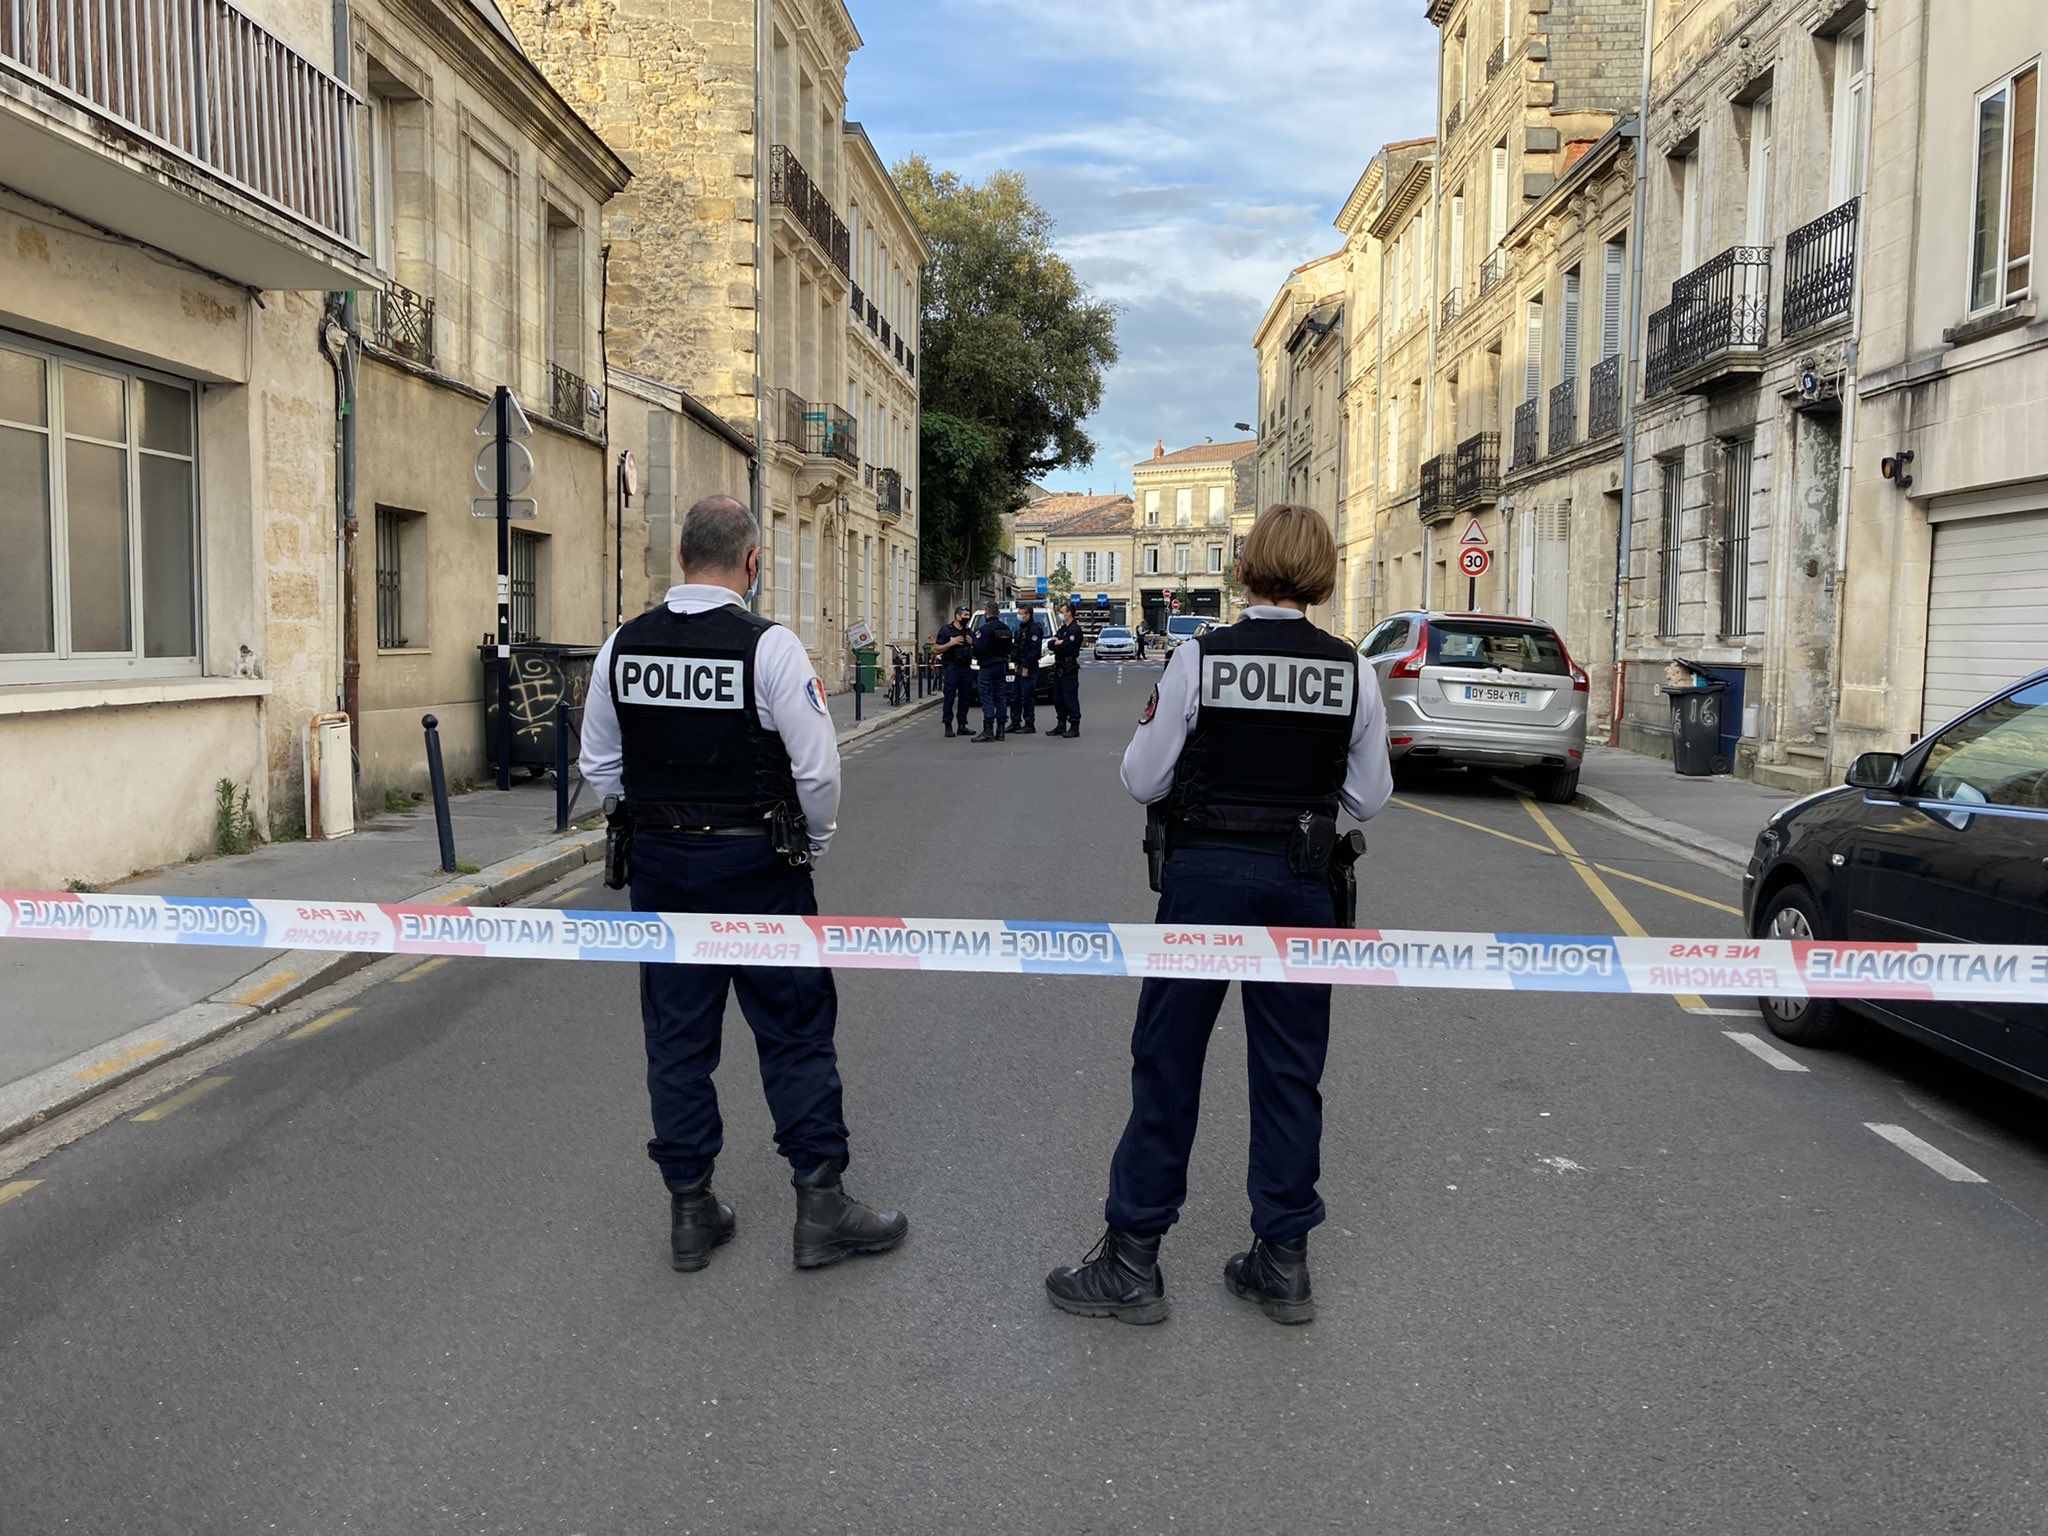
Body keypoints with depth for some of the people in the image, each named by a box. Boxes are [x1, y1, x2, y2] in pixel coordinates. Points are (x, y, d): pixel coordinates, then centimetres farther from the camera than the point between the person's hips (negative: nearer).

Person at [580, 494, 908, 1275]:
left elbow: (600, 765, 8)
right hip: (755, 864, -4)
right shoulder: (769, 646, -14)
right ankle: (820, 1206, 13)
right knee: (795, 1032, 6)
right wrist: (812, 846, 4)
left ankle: (690, 1210, 21)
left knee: (676, 1033, 12)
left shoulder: (623, 645, 1)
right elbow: (818, 767, -13)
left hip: (659, 861, 5)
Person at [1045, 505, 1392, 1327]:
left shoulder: (1201, 658, -9)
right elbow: (1369, 795, 4)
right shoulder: (1351, 670, -2)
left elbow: (1143, 780, -6)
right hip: (1303, 881, 3)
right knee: (1289, 1071, 13)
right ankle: (1283, 1260, 23)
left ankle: (1132, 1261, 15)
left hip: (1206, 874, -2)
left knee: (1166, 1061, 7)